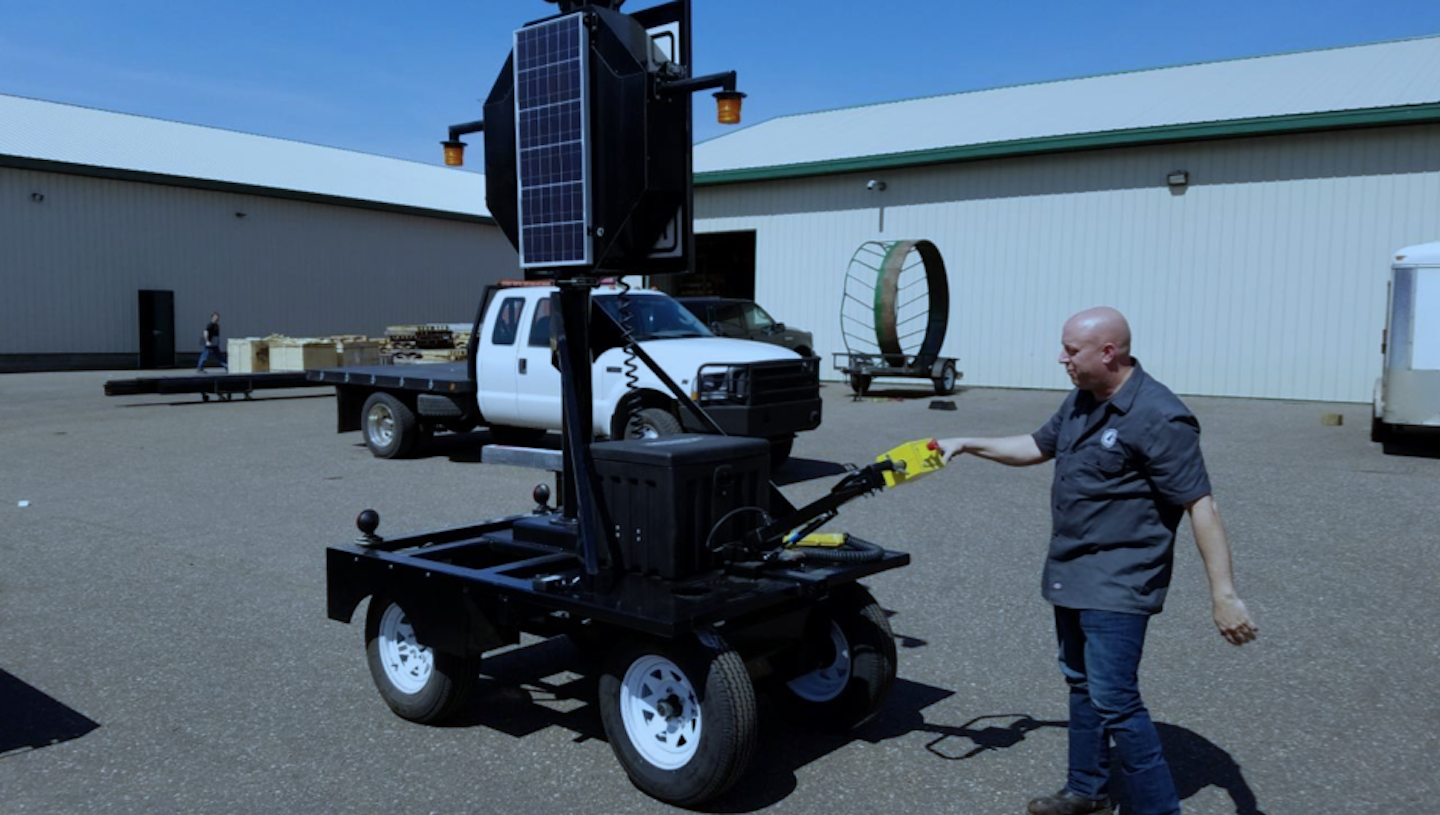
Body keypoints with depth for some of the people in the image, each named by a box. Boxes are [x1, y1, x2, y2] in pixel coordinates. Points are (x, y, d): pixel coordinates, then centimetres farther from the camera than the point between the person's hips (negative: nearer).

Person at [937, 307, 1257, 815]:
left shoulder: (1157, 418, -21)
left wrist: (1223, 594, -26)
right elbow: (1037, 447, 22)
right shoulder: (1080, 401, 6)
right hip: (1071, 573, 9)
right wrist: (966, 445, 17)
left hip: (1118, 582, -9)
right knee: (1081, 683, 20)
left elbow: (1200, 506, -22)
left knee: (1114, 699, -10)